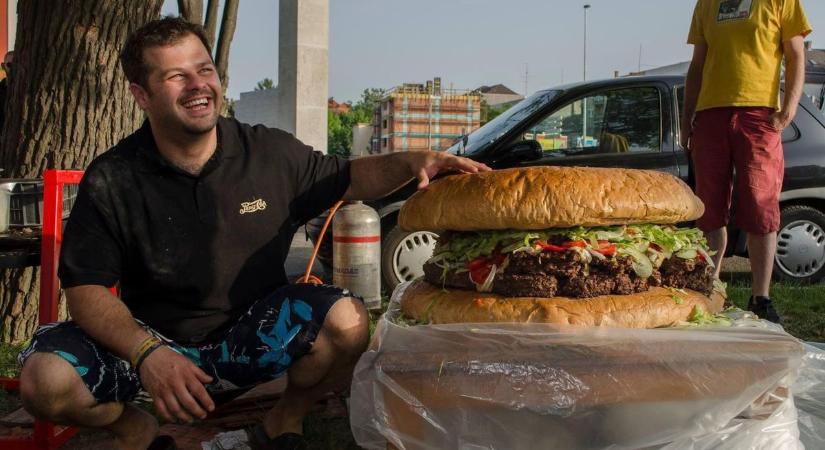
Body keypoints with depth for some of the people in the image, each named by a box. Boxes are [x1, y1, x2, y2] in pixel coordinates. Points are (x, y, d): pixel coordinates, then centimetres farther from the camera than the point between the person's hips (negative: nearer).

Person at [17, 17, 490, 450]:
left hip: (253, 337, 1)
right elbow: (87, 289, -13)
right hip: (154, 338, 0)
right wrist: (148, 354, -32)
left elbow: (348, 179, 9)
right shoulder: (110, 181, -11)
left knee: (348, 321, -27)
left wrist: (411, 162, -11)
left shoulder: (270, 153, -6)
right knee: (47, 380, -26)